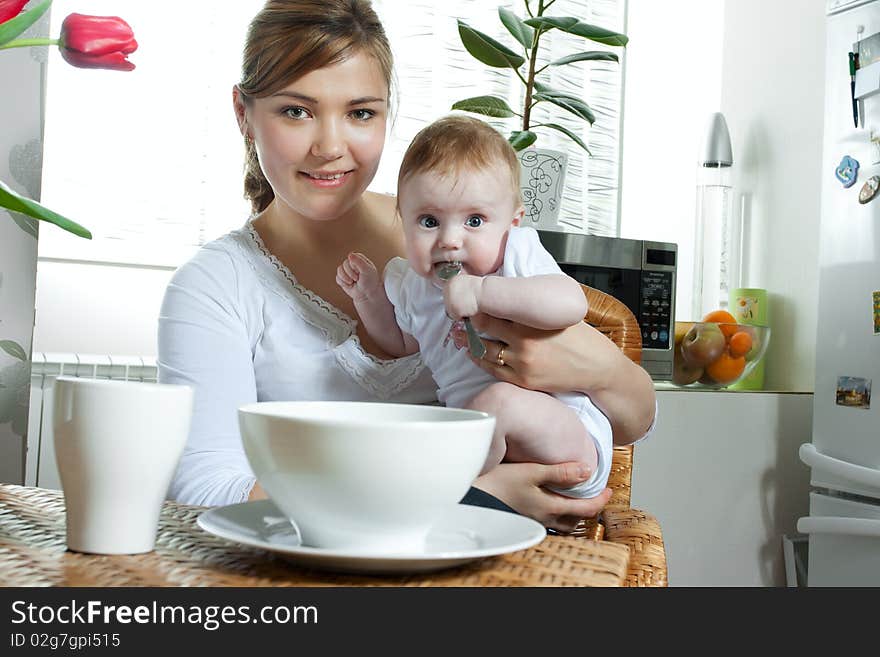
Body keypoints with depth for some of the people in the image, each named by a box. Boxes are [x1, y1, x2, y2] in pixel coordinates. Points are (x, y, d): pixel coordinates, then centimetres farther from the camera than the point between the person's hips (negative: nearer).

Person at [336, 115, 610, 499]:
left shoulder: (518, 256, -10)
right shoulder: (415, 286, 9)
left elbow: (572, 304, -31)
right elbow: (406, 344, 32)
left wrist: (480, 292, -33)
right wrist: (370, 297, 17)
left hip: (569, 433, -6)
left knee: (501, 400, -35)